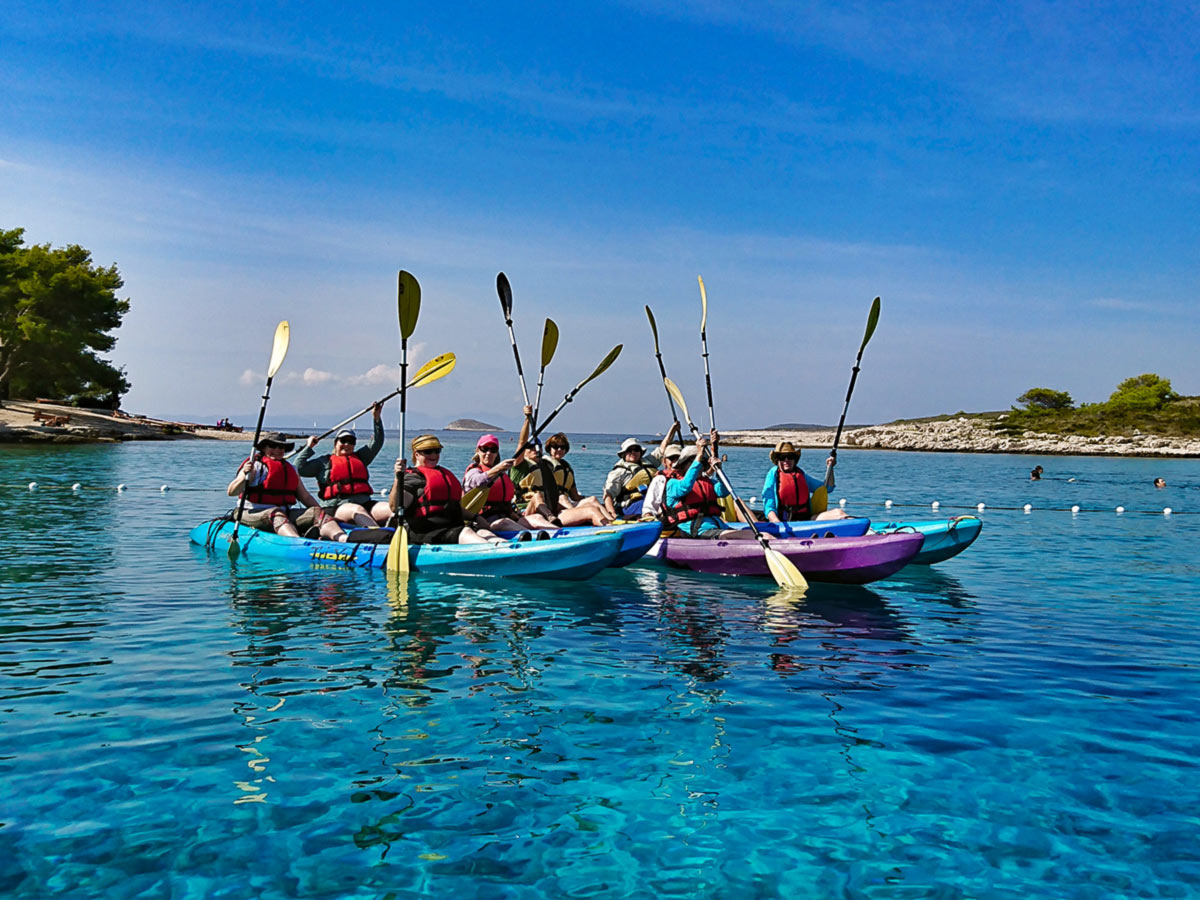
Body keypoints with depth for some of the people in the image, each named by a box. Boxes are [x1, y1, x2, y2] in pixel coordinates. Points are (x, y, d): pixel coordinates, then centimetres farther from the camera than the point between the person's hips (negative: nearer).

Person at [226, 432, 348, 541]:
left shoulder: (291, 469, 23)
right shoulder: (255, 466, 3)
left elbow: (305, 496, 22)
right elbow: (231, 492, -7)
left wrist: (322, 513, 8)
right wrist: (245, 476, -25)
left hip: (286, 512, 5)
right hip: (254, 513, -5)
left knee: (316, 512, -18)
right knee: (276, 515, -37)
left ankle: (343, 538, -47)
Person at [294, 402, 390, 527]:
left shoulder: (360, 457, 29)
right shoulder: (324, 461, 18)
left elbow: (377, 442, 27)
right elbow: (299, 468, 9)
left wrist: (376, 418, 18)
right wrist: (309, 447, 15)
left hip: (364, 503, 5)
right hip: (335, 507, -5)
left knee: (391, 509, -24)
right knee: (357, 510, -39)